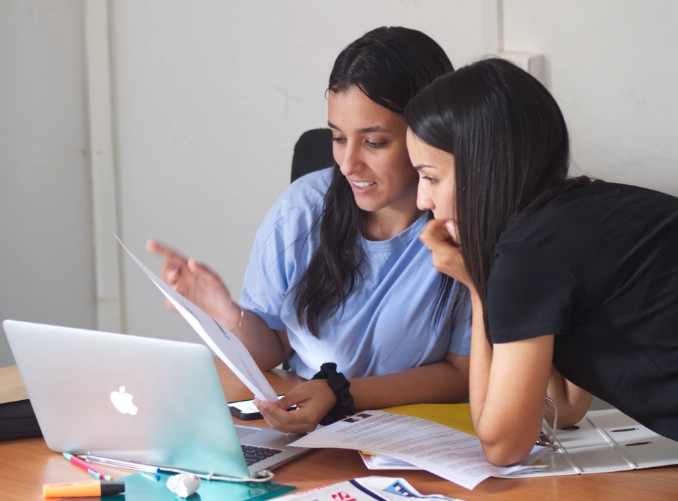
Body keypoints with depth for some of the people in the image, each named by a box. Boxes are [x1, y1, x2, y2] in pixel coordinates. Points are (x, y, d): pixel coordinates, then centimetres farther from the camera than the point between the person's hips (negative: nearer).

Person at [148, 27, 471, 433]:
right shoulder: (303, 206, -2)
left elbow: (465, 376, -9)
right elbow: (272, 352, 7)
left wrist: (341, 393, -21)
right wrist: (230, 314, -15)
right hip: (297, 431, 3)